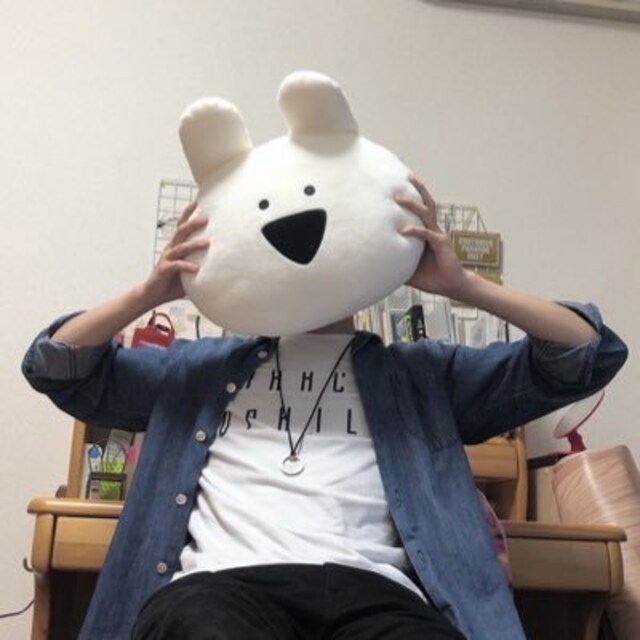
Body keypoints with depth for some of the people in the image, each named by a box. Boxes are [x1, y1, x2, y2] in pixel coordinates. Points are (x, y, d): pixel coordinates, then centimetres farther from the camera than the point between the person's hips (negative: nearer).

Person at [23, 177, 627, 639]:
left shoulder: (421, 372, 23)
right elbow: (54, 366, 27)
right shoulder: (204, 366, 27)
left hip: (371, 590, 1)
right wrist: (151, 291, 11)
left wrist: (463, 283, 9)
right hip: (218, 583, 0)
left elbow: (589, 354, 20)